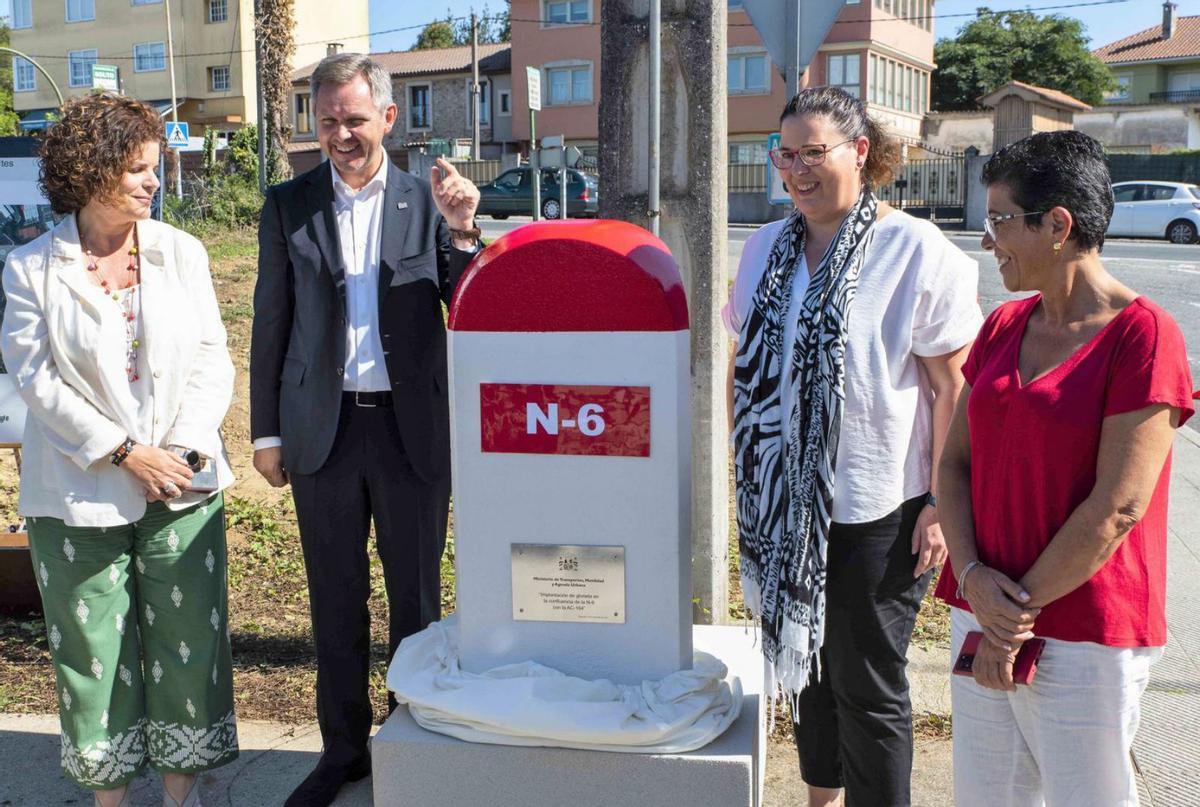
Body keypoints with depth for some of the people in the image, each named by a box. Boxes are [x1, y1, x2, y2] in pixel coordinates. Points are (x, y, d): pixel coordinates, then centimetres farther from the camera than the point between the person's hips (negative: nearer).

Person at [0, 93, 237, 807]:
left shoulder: (181, 251, 4)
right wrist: (123, 453, -12)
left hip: (181, 483, 2)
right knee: (94, 645, 7)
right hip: (80, 493, -2)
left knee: (187, 635, 7)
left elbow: (212, 360, 2)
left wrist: (183, 448, -9)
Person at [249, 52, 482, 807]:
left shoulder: (428, 201, 0)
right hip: (324, 429, 1)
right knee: (336, 602, 13)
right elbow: (271, 322, 6)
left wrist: (462, 232, -20)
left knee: (417, 598, 10)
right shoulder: (288, 204, 3)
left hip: (413, 427, -1)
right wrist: (266, 431, 4)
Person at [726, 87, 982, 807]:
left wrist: (943, 503, -14)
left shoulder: (919, 253, -10)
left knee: (866, 683, 5)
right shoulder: (766, 248, 8)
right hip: (781, 504, 6)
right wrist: (746, 473, 12)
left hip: (875, 510, -6)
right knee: (804, 656, 19)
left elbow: (952, 388, -11)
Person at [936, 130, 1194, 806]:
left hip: (1085, 637, -6)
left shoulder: (1143, 335, -14)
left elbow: (1116, 506, -18)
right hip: (984, 619, 6)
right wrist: (973, 577, -9)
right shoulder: (1003, 327, 7)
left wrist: (1017, 612, -13)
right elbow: (955, 460, 6)